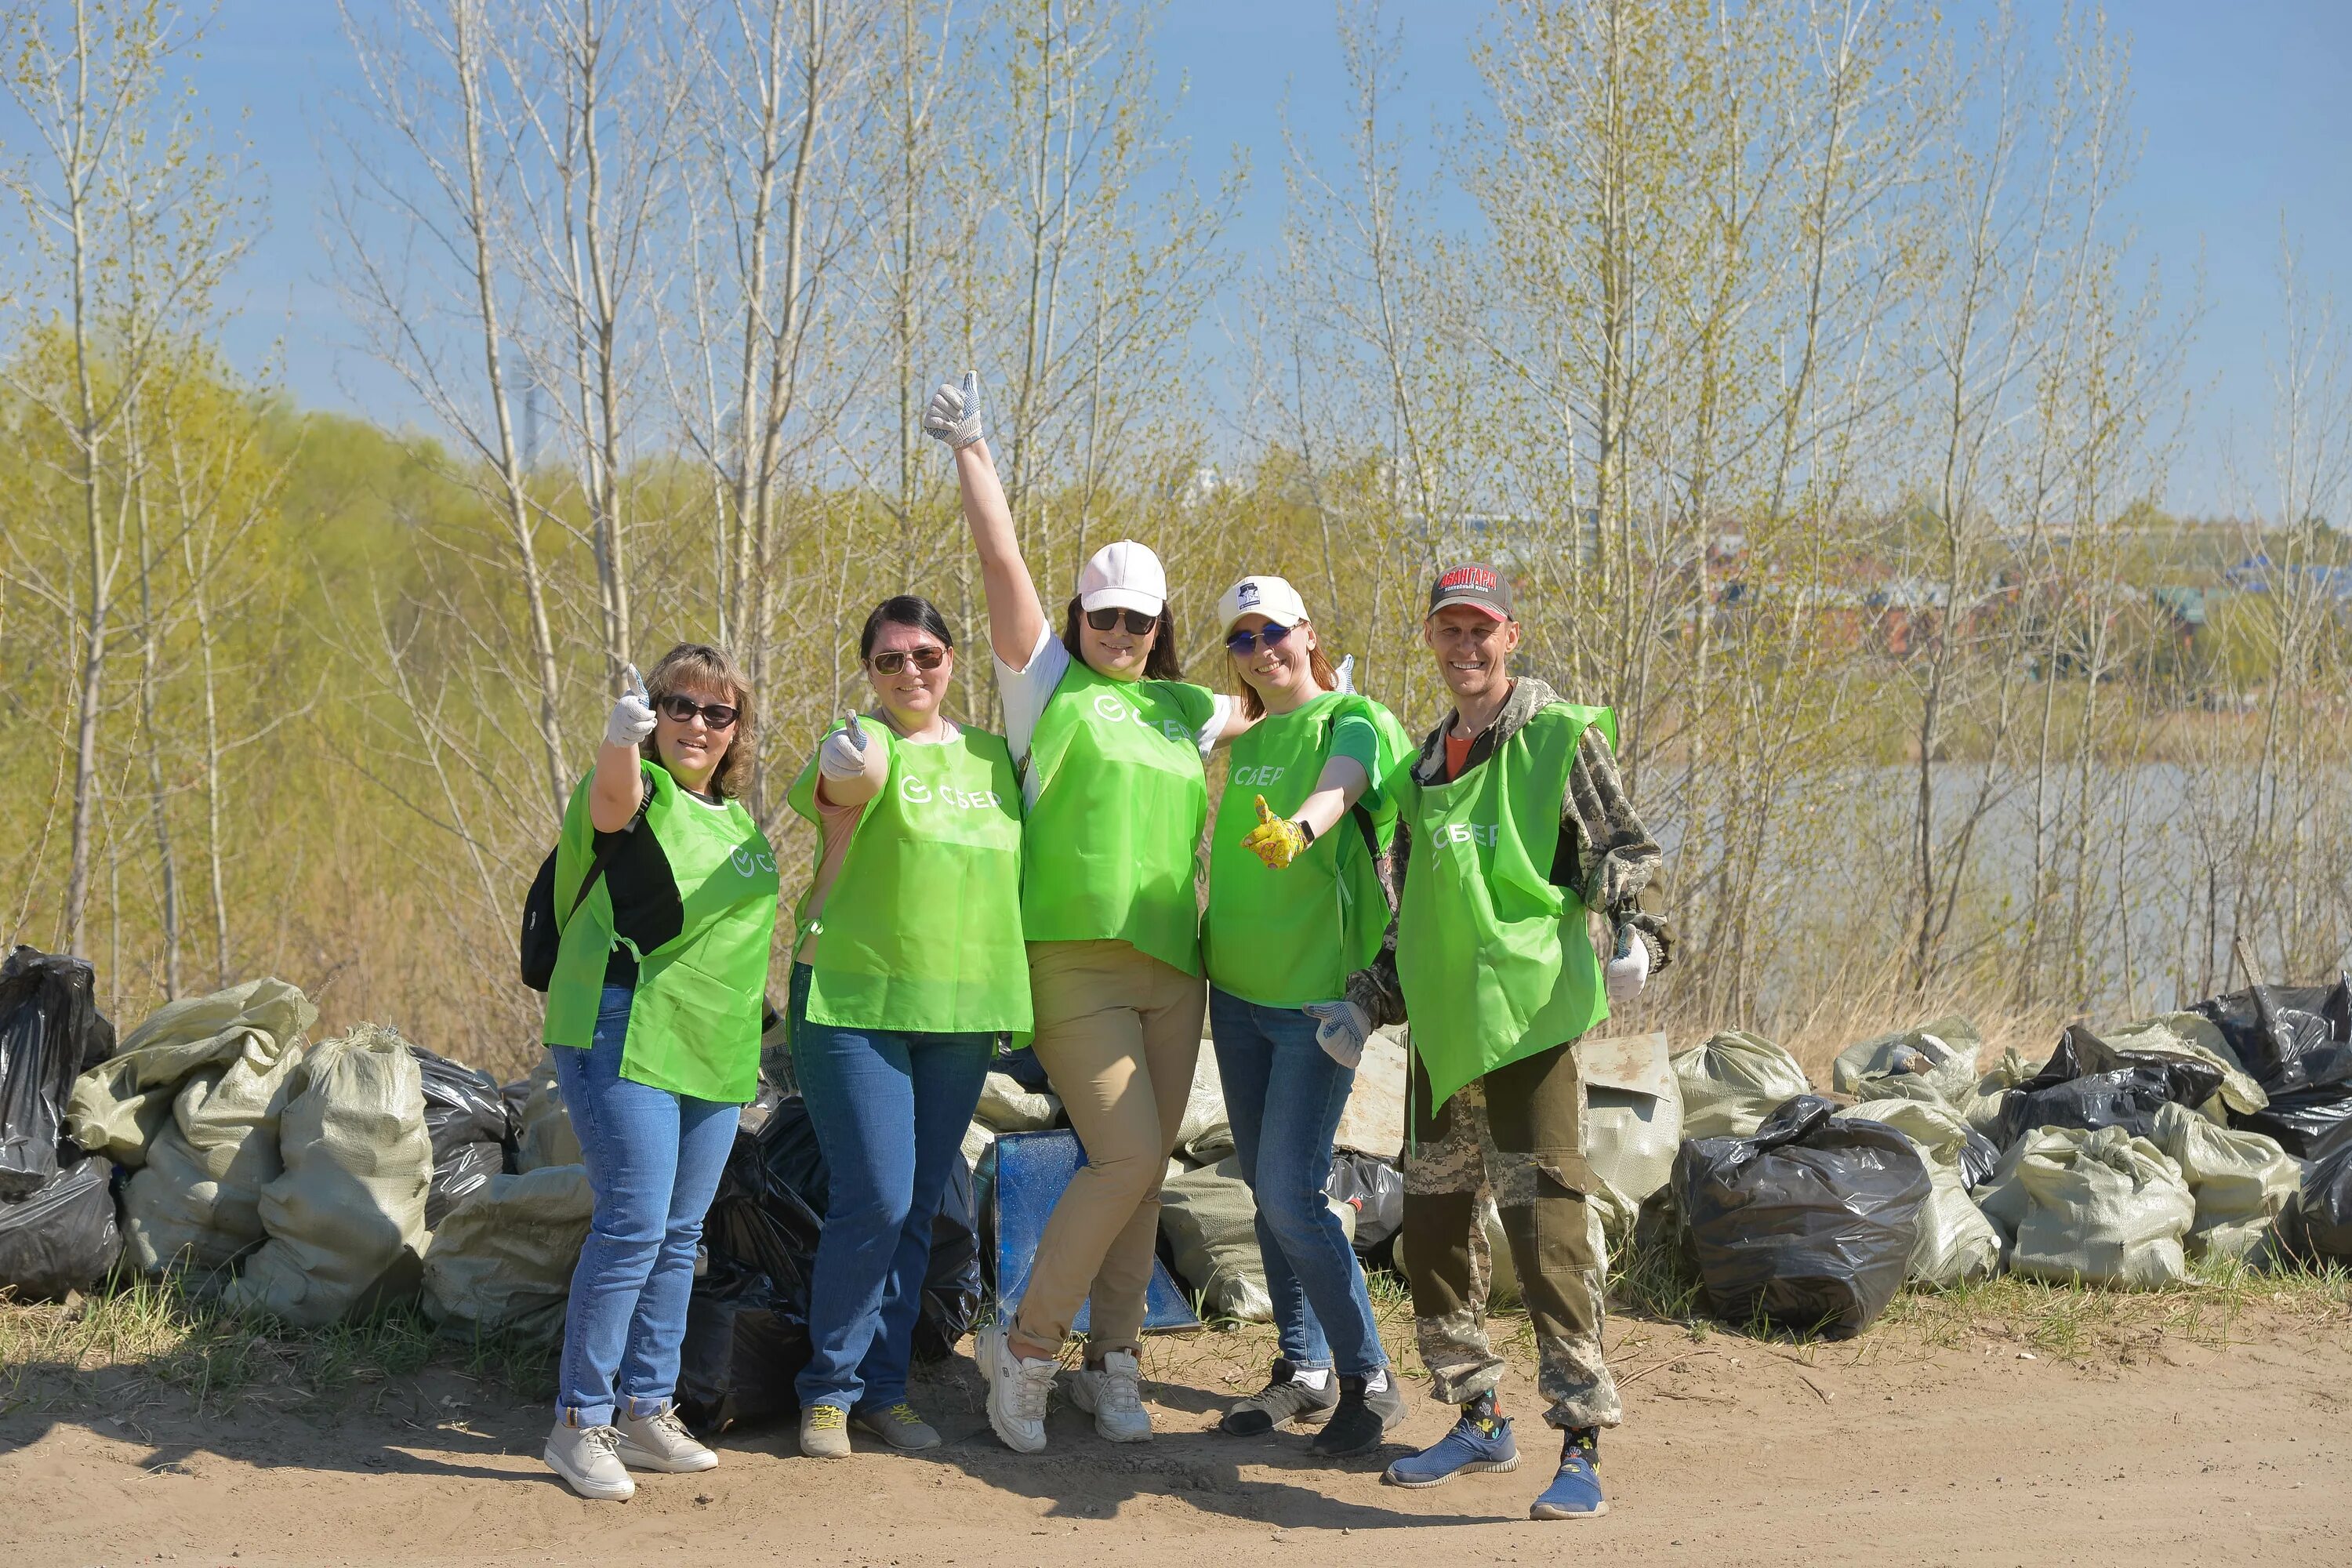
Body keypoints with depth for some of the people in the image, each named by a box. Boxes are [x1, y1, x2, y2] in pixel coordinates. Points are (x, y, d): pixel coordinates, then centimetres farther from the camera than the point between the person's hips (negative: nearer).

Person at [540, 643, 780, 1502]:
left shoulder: (737, 817, 14)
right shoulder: (640, 793, -9)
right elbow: (612, 797, -36)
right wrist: (621, 739, -56)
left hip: (712, 1053, 8)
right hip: (624, 1037, -8)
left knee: (679, 1236, 12)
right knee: (633, 1226, -11)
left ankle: (647, 1410, 22)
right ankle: (580, 1422, -1)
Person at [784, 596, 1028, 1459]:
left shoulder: (994, 756, 12)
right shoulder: (862, 745, -5)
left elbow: (1014, 876, 22)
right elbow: (848, 783, -30)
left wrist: (1005, 998, 13)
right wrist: (850, 771, -53)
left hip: (959, 1012, 5)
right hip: (856, 1000, -5)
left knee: (918, 1210, 10)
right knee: (875, 1201, -10)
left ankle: (883, 1388, 21)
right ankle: (829, 1390, 6)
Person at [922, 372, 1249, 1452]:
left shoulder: (1184, 709, 18)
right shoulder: (1048, 683, 5)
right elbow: (1002, 558, 1)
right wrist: (969, 445, 4)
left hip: (1173, 967, 6)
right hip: (1075, 959, -6)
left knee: (1145, 1174, 7)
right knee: (1126, 1158, -15)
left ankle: (1111, 1363, 18)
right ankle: (1026, 1345, 0)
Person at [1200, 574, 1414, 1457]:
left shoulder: (1355, 721, -9)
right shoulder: (1244, 744, 13)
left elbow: (1340, 785, -32)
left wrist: (1298, 830, -51)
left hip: (1318, 995, -7)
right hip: (1236, 993, 7)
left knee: (1291, 1194, -12)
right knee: (1264, 1189, 12)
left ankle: (1368, 1381, 1)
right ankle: (1302, 1369, 24)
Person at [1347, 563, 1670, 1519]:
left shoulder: (1561, 736, -1)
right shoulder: (1425, 763, 18)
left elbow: (1626, 847, -5)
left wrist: (1630, 928, -23)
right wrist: (1376, 994, 20)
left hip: (1529, 1014, -7)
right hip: (1442, 1022, 7)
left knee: (1547, 1219, -13)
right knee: (1433, 1225, 10)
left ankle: (1582, 1446, -8)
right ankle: (1479, 1422, 25)